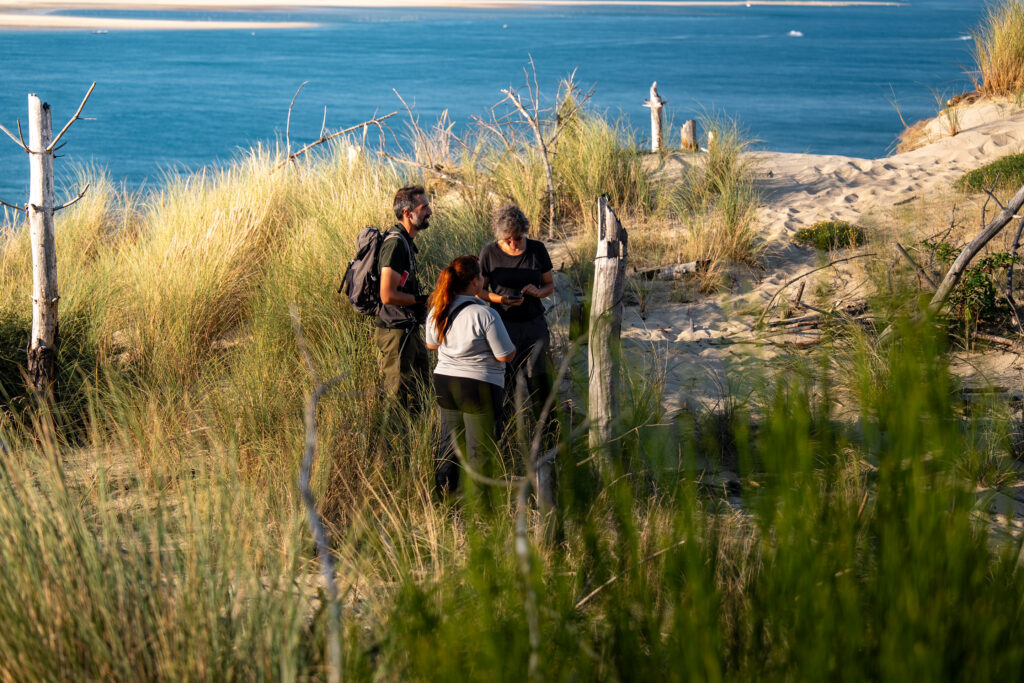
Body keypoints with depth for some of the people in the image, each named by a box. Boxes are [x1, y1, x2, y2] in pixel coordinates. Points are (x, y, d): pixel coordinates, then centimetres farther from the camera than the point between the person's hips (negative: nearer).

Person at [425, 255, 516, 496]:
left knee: (449, 443, 20)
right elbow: (506, 356, -14)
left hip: (444, 381, 6)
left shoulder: (437, 312, -1)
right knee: (480, 449, 6)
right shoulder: (485, 315, -20)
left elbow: (431, 344, 17)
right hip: (478, 386, -6)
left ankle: (444, 496, 25)